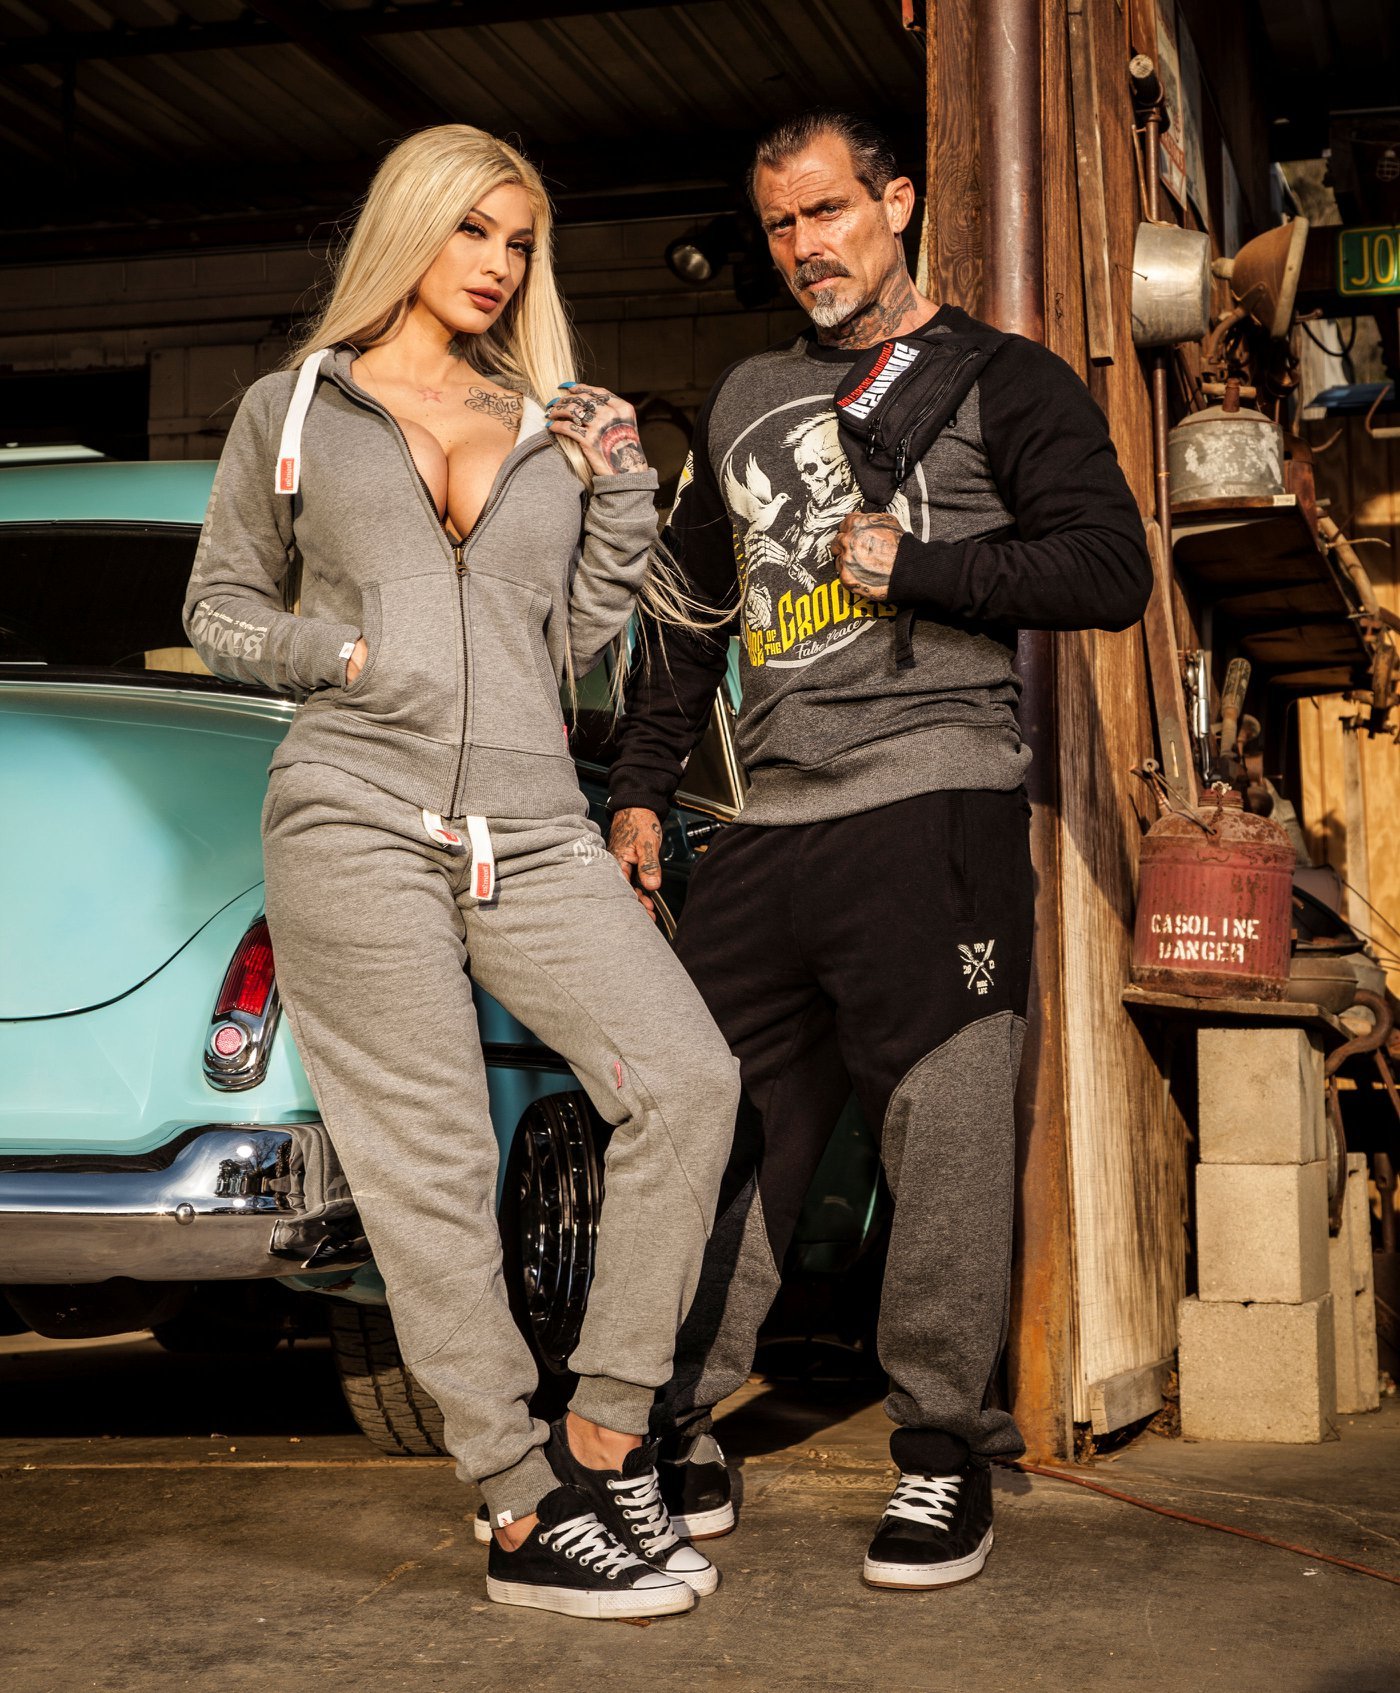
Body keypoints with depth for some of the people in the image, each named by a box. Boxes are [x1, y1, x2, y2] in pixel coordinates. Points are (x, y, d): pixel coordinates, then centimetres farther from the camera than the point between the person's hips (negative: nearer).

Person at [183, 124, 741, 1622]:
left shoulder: (554, 425, 20)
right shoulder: (292, 408, 13)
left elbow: (580, 640, 18)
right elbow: (218, 607, 15)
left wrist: (620, 489, 6)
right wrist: (325, 652, -5)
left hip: (533, 827, 3)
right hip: (358, 815, -3)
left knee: (687, 1079, -14)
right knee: (432, 1167, -5)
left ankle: (604, 1437, -2)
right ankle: (528, 1519, 2)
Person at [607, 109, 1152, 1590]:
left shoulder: (997, 380, 8)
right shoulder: (744, 403, 24)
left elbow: (1111, 569, -3)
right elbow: (689, 606, 27)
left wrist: (914, 563, -9)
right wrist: (640, 791, 19)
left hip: (930, 808, -5)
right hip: (766, 826, 5)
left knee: (945, 1135, -7)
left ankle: (944, 1453, 5)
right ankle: (678, 1437, 12)